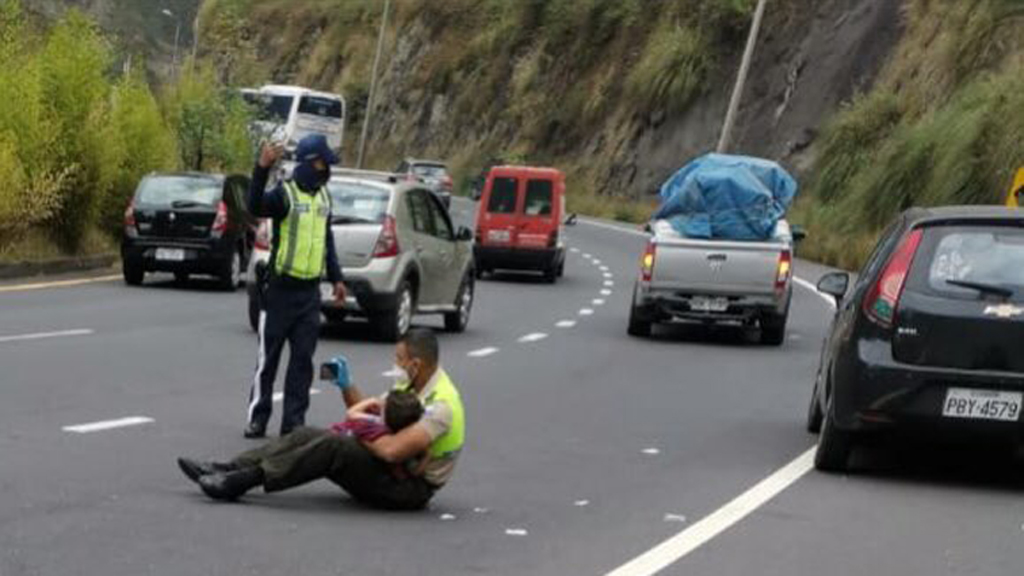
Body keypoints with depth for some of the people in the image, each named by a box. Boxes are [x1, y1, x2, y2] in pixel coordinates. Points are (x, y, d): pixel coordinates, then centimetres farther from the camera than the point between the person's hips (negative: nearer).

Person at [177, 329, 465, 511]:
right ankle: (226, 469, -11)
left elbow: (393, 451, -35)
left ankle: (243, 481, -30)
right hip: (389, 468, 10)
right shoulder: (412, 384, 9)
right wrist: (345, 384, 4)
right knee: (306, 435, -4)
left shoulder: (440, 405, -24)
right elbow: (371, 409, 23)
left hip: (410, 487, -10)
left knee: (332, 445, -29)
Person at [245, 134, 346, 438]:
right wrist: (262, 169, -43)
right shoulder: (285, 193, -10)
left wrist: (336, 277, 21)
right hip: (282, 288, -6)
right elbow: (256, 207, -30)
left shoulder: (323, 196, 13)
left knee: (303, 358, 5)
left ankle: (294, 420, 9)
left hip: (310, 291, 6)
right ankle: (257, 418, 7)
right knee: (269, 357, 1)